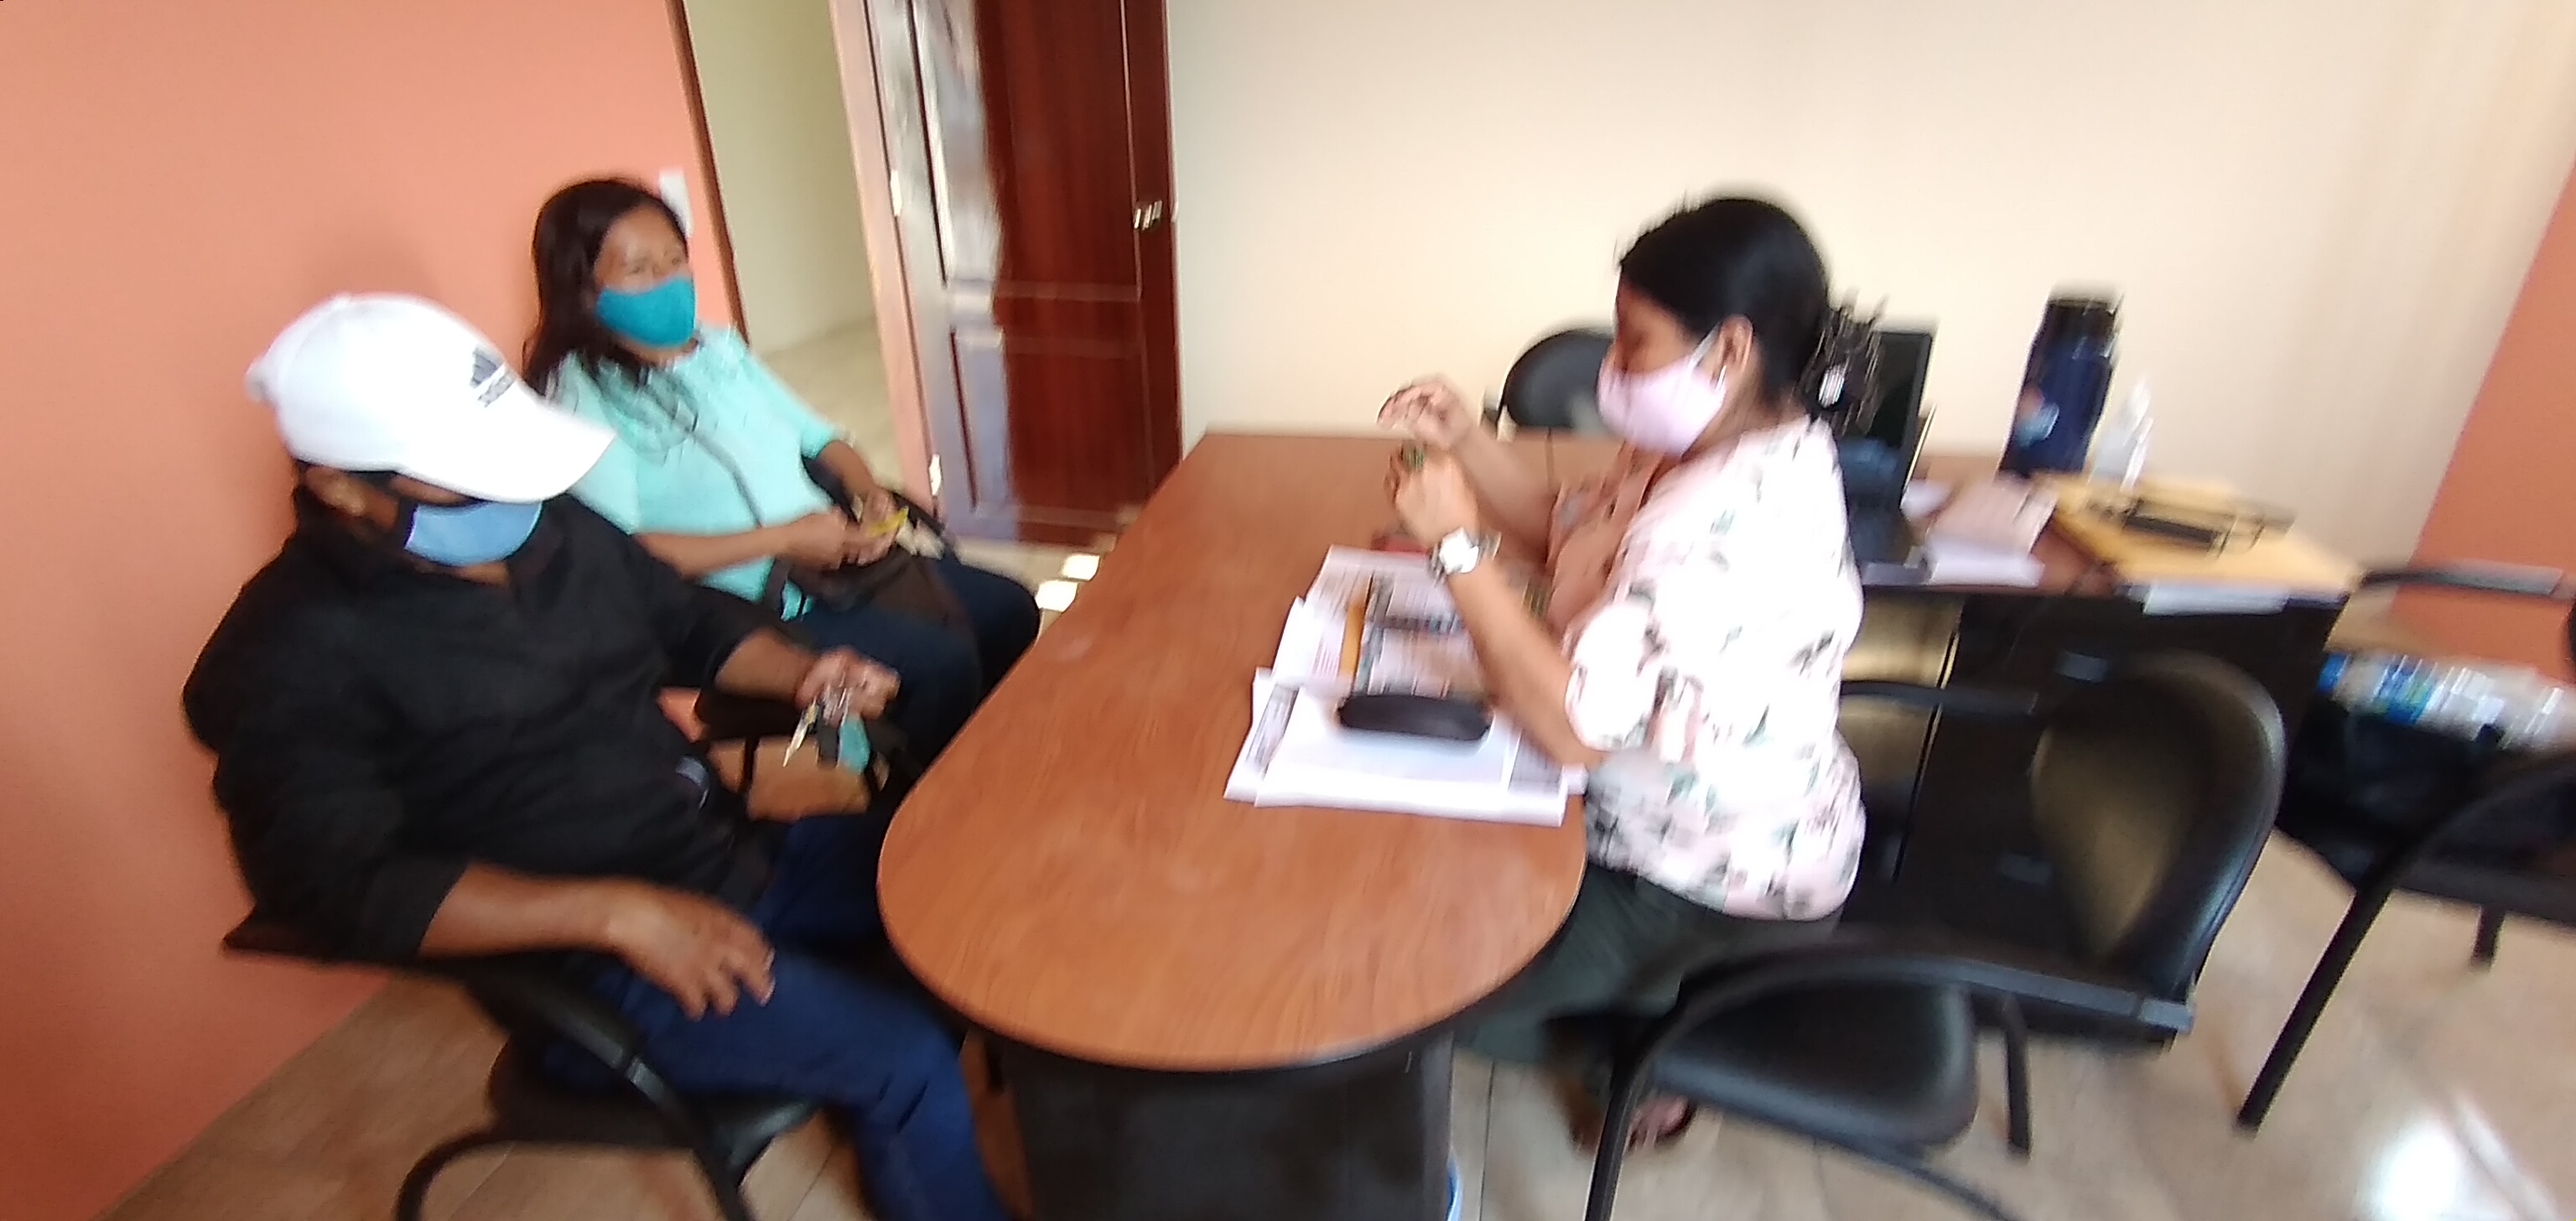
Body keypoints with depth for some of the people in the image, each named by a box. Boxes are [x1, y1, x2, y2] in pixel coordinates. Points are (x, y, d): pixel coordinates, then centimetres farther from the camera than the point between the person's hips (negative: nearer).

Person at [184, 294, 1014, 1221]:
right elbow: (338, 888, -22)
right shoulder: (293, 657, -13)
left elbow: (691, 620, 18)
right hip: (587, 963, -7)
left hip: (733, 855, 7)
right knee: (903, 1061, -22)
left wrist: (799, 672, -3)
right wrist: (616, 912, -29)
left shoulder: (552, 524, 6)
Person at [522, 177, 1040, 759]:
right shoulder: (579, 396, -10)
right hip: (735, 611, -8)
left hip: (831, 558, 8)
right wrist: (783, 539, -21)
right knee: (940, 661, -24)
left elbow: (816, 436, 16)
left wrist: (871, 493, -6)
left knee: (1009, 609, 3)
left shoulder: (719, 346, 11)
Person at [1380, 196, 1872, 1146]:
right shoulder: (1733, 441, -2)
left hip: (1719, 876, -9)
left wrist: (1457, 544, -30)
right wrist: (1467, 443, -5)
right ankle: (1630, 1007, 31)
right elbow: (1572, 535, 9)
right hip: (1710, 819, 9)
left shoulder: (1725, 519, -34)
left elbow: (1576, 726, -36)